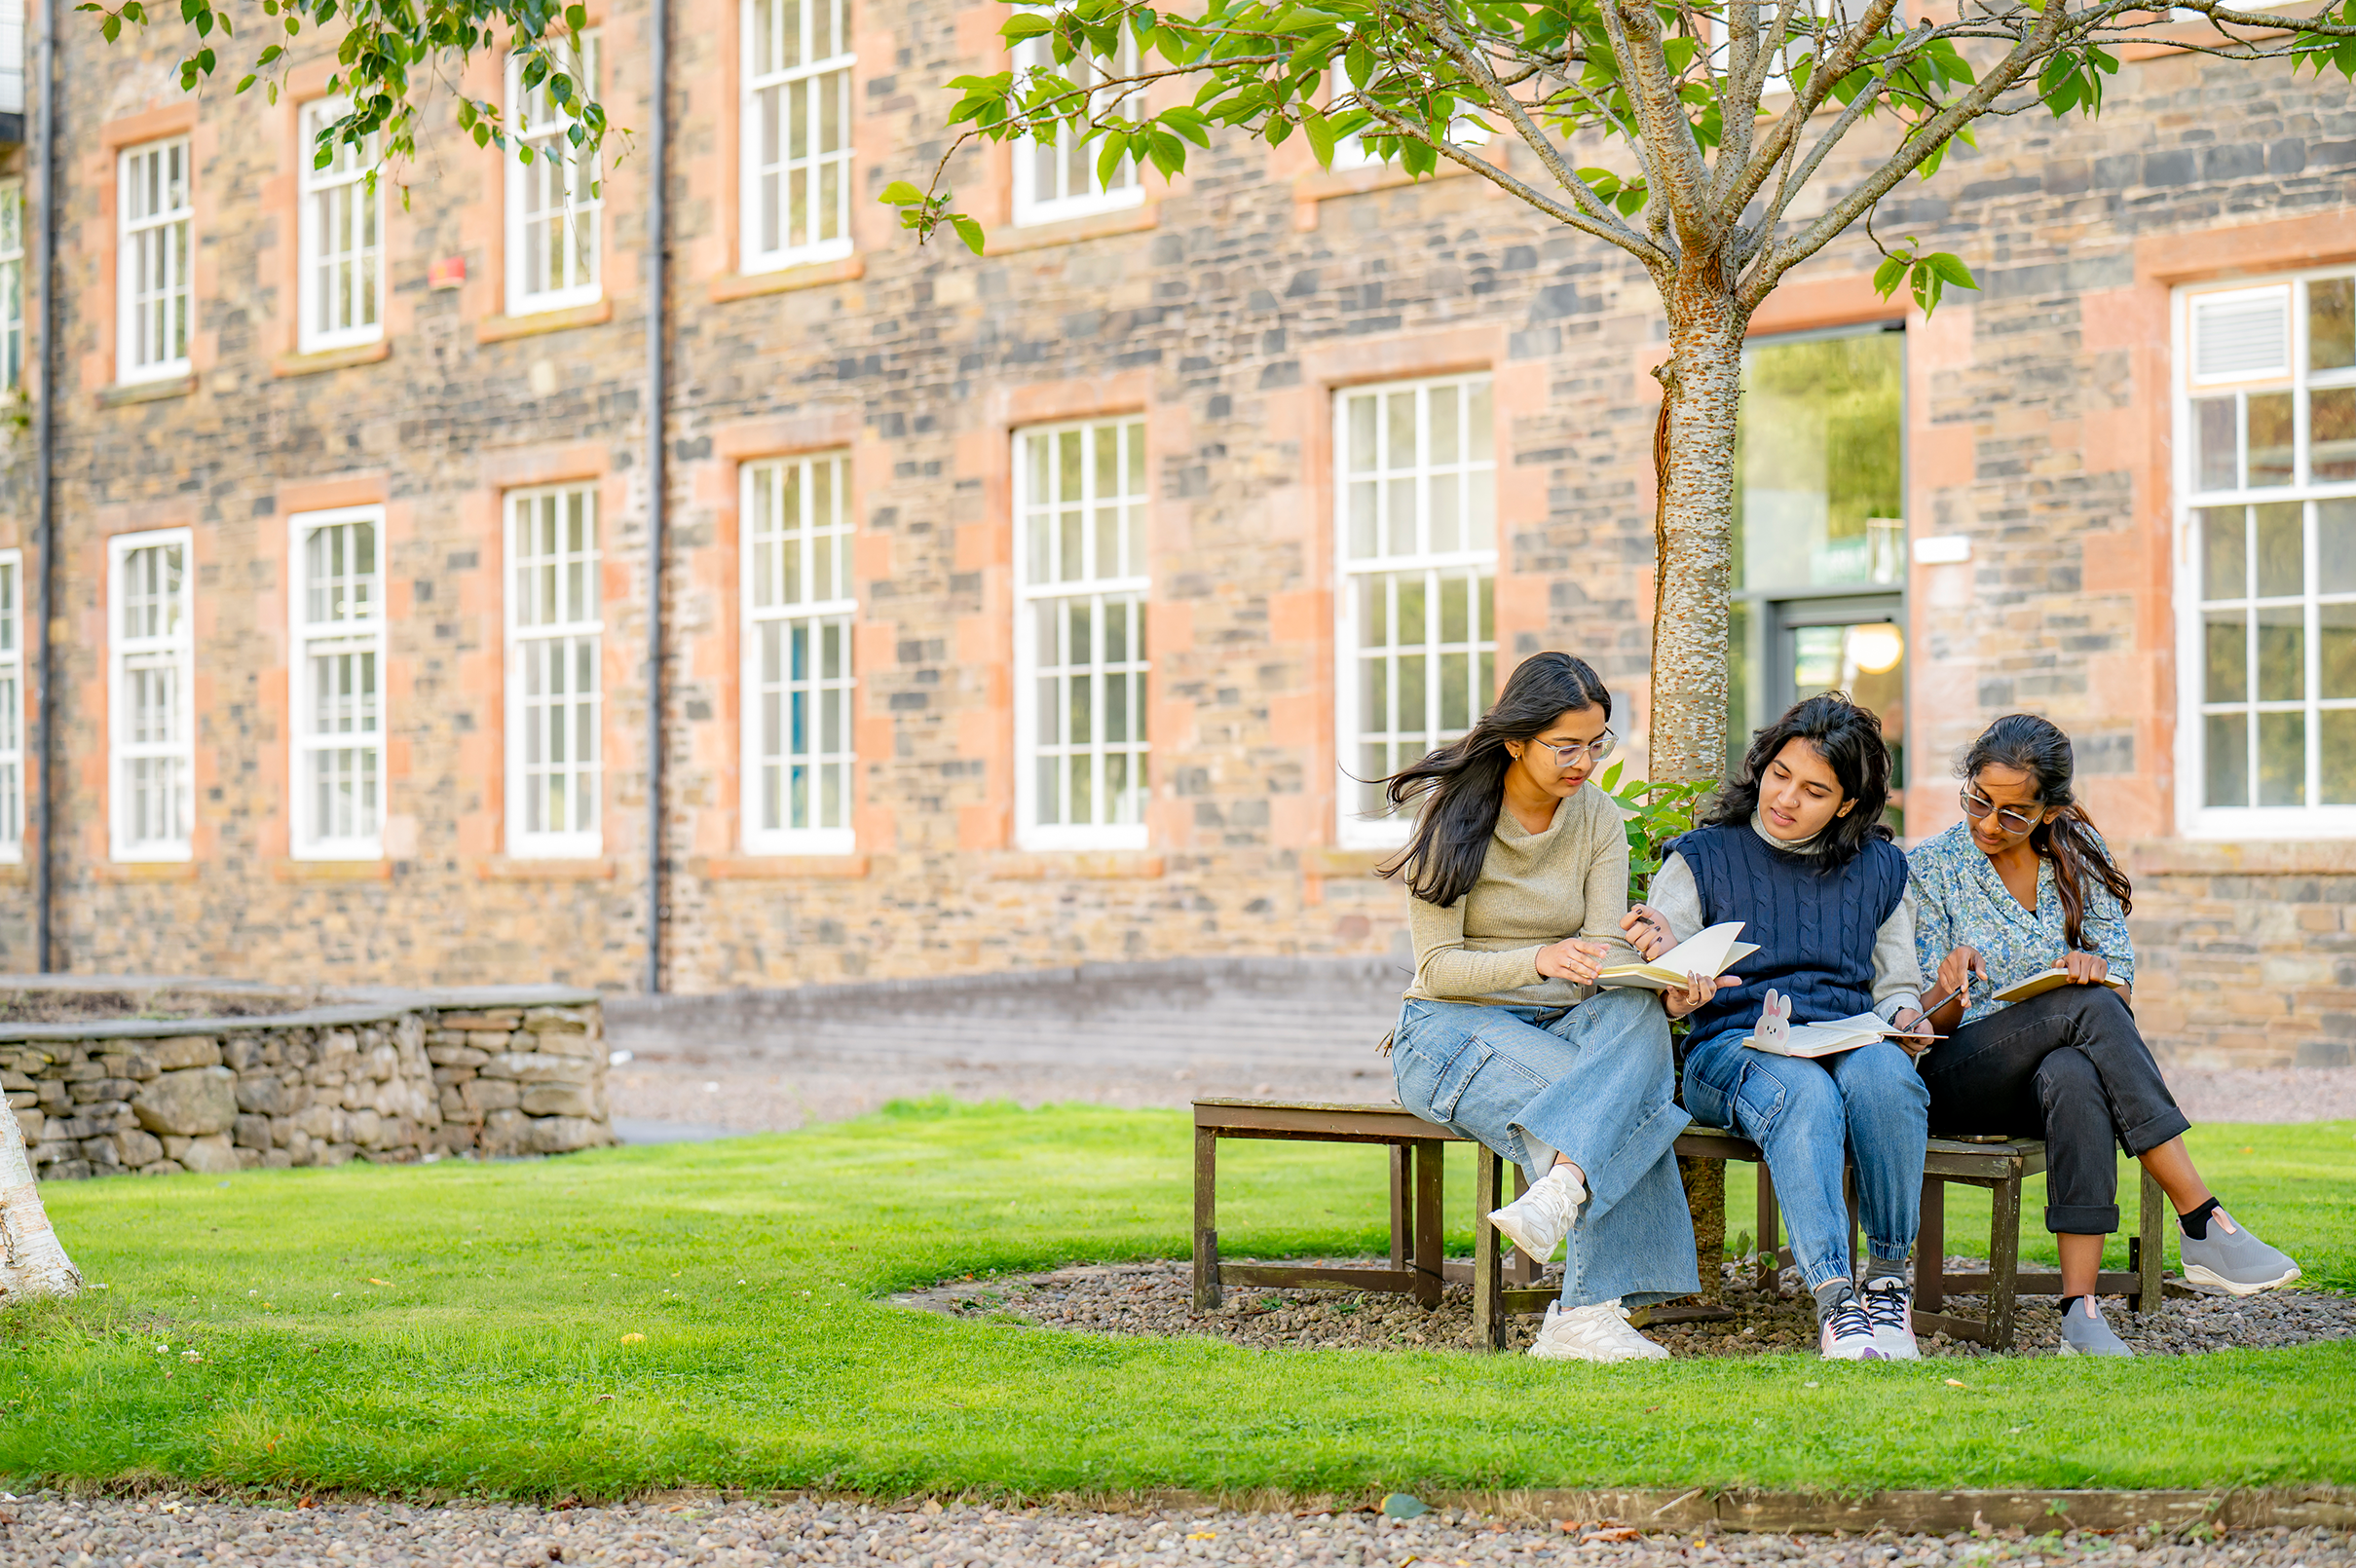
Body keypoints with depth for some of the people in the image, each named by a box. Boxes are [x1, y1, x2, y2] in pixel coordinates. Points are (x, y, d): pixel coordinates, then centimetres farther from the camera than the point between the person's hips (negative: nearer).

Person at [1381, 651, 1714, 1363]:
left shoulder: (1598, 817, 5)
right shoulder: (1453, 817, -6)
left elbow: (1605, 956, -4)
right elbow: (1437, 965, -11)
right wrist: (1539, 961, -30)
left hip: (1564, 1030, 4)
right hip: (1452, 1028, -4)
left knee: (1638, 1015, -35)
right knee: (1618, 1099, -33)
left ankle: (1556, 1193, -52)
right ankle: (1590, 1309, -40)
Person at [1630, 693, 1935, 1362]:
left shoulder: (1878, 869, 19)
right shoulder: (1704, 858, 10)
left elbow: (1896, 984, 25)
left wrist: (1903, 1017, 1)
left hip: (1848, 1045, 3)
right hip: (1734, 1049, -2)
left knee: (1884, 1075, -36)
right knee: (1804, 1093, -39)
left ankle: (1889, 1278, -24)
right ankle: (1834, 1303, -45)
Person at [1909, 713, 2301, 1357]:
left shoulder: (2080, 862, 10)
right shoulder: (1931, 866, 2)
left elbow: (2121, 990, 7)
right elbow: (1930, 1025, -2)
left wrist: (2094, 968, -17)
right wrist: (1949, 985, -27)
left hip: (2059, 1061, 2)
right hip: (1956, 1078, -2)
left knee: (2074, 1078, -39)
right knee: (2087, 1006, -33)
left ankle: (2080, 1309, -45)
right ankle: (2203, 1225, -37)